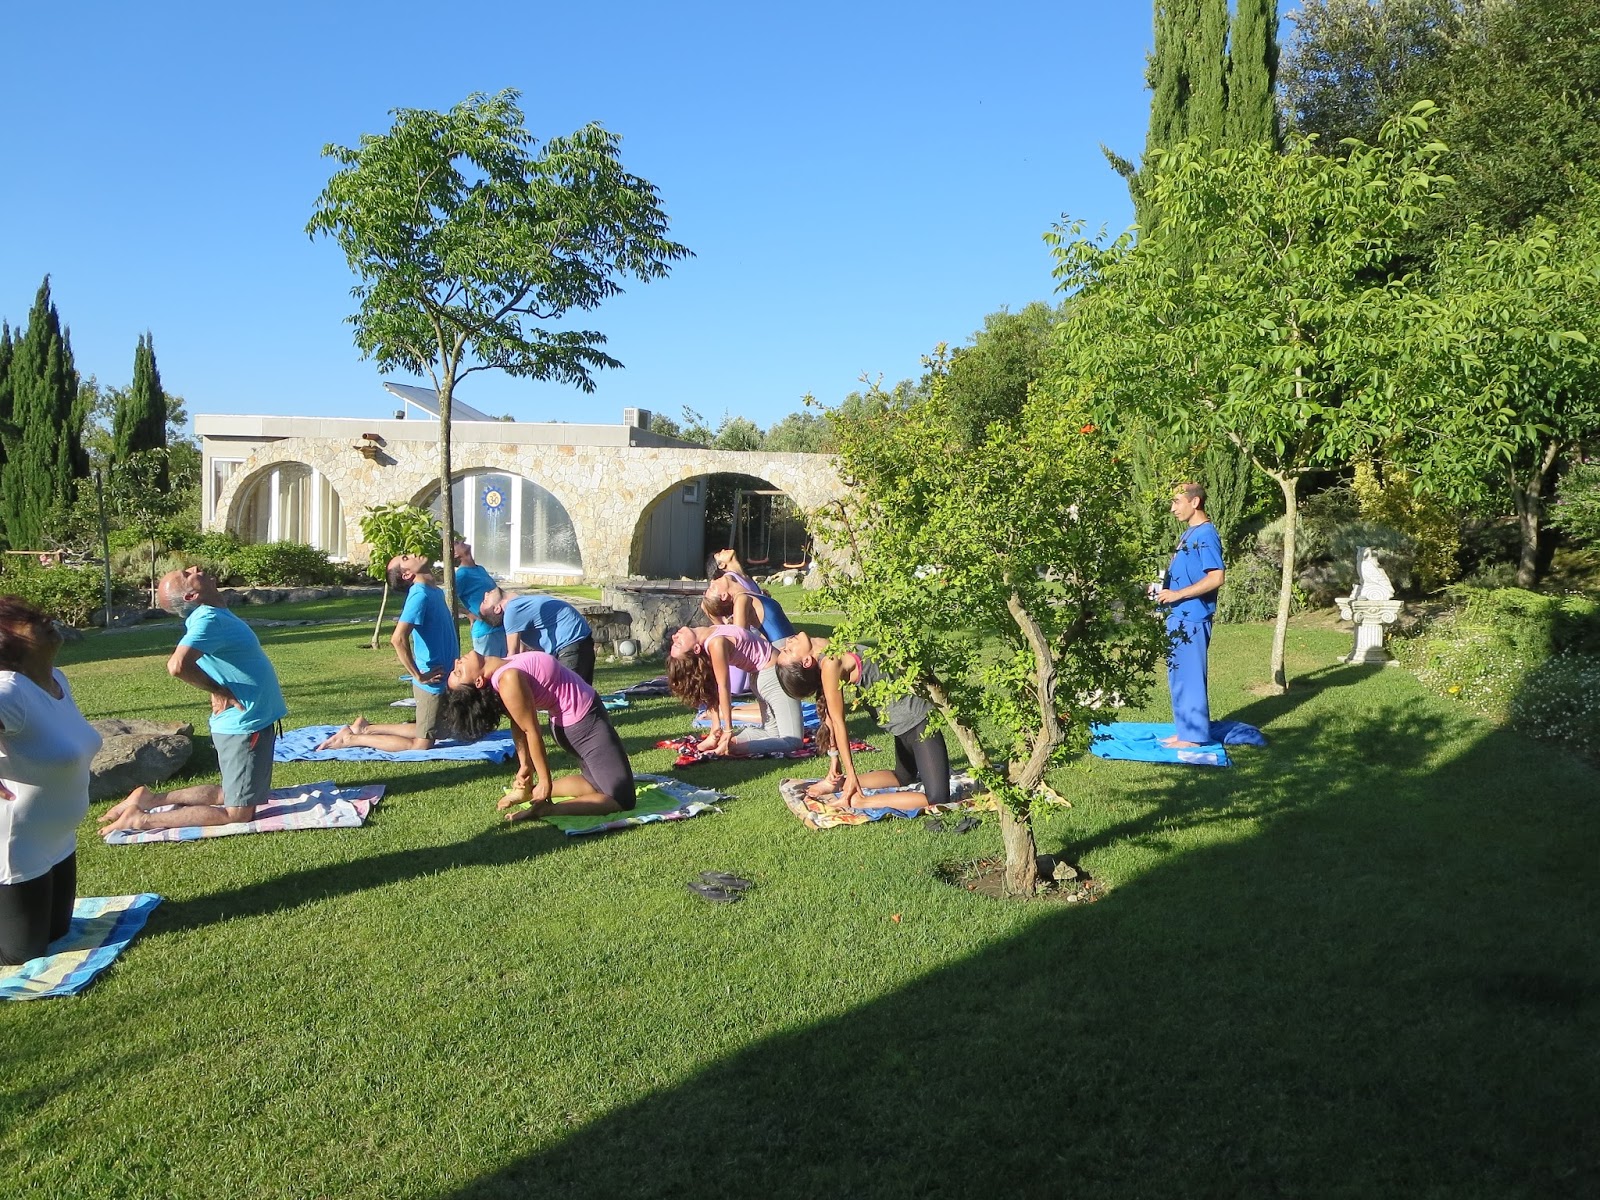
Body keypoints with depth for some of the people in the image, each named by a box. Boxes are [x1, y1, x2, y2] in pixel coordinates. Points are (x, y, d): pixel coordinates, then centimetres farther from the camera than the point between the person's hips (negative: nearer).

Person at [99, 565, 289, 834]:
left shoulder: (212, 615, 8)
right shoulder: (209, 618, -20)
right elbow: (177, 666, -36)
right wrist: (222, 692, -20)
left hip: (253, 720, 9)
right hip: (245, 725, -9)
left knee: (229, 794, 23)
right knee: (238, 814, -2)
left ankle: (151, 799, 22)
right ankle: (142, 818, 1)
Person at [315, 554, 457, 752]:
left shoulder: (436, 591, 8)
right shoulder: (420, 594, -20)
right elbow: (398, 639, -31)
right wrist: (419, 676, -21)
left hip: (443, 678, 9)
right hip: (432, 683, -9)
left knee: (424, 731, 22)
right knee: (421, 744, -1)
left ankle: (366, 728, 27)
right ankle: (352, 738, 6)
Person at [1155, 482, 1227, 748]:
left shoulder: (1205, 534, -14)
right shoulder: (1189, 533, 16)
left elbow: (1216, 577, -22)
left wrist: (1177, 594, -21)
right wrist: (1164, 587, 10)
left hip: (1192, 619, -10)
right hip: (1179, 617, 10)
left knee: (1190, 676, -3)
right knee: (1177, 676, 14)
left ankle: (1194, 736, 5)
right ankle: (1185, 730, 23)